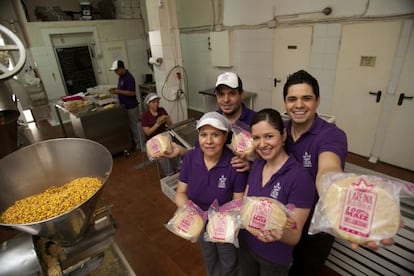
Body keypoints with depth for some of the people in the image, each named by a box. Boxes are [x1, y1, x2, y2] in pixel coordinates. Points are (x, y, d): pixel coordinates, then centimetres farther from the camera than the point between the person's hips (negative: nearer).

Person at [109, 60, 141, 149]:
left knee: (134, 125, 0)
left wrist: (118, 92, -21)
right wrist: (116, 89, 4)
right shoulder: (121, 77, 10)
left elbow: (132, 93, -23)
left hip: (131, 106, -9)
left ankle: (139, 143, 12)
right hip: (124, 106, 9)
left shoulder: (129, 78, -19)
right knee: (129, 125, 16)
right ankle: (134, 142, 28)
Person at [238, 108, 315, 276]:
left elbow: (295, 236, -21)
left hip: (275, 258, -5)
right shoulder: (256, 165, -7)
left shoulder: (300, 177, -26)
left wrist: (280, 234, -41)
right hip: (246, 245, 5)